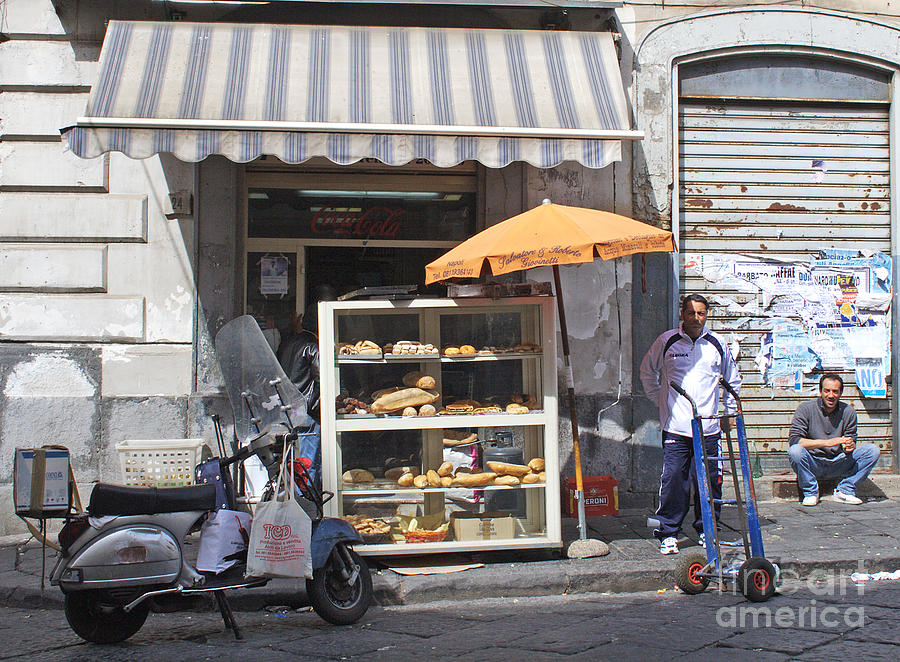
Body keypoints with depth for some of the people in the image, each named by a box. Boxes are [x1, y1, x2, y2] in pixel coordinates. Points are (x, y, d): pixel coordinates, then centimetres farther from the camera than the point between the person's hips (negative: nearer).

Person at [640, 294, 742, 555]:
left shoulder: (718, 344, 7)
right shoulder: (666, 341, 3)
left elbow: (733, 380, 22)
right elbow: (648, 372, 18)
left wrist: (729, 412, 18)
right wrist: (660, 400, 11)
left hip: (709, 428, 2)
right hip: (675, 428, -1)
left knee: (709, 481, 4)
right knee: (673, 481, -4)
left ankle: (707, 530, 20)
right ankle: (668, 533, 7)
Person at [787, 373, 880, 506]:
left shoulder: (848, 412, 1)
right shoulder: (806, 408, -8)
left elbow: (851, 444, 7)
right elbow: (794, 439, -19)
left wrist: (849, 446, -20)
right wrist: (827, 442, -28)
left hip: (838, 464, 3)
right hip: (812, 464, -3)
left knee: (873, 450, -13)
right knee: (794, 451, -34)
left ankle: (844, 491, -8)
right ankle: (810, 493, -12)